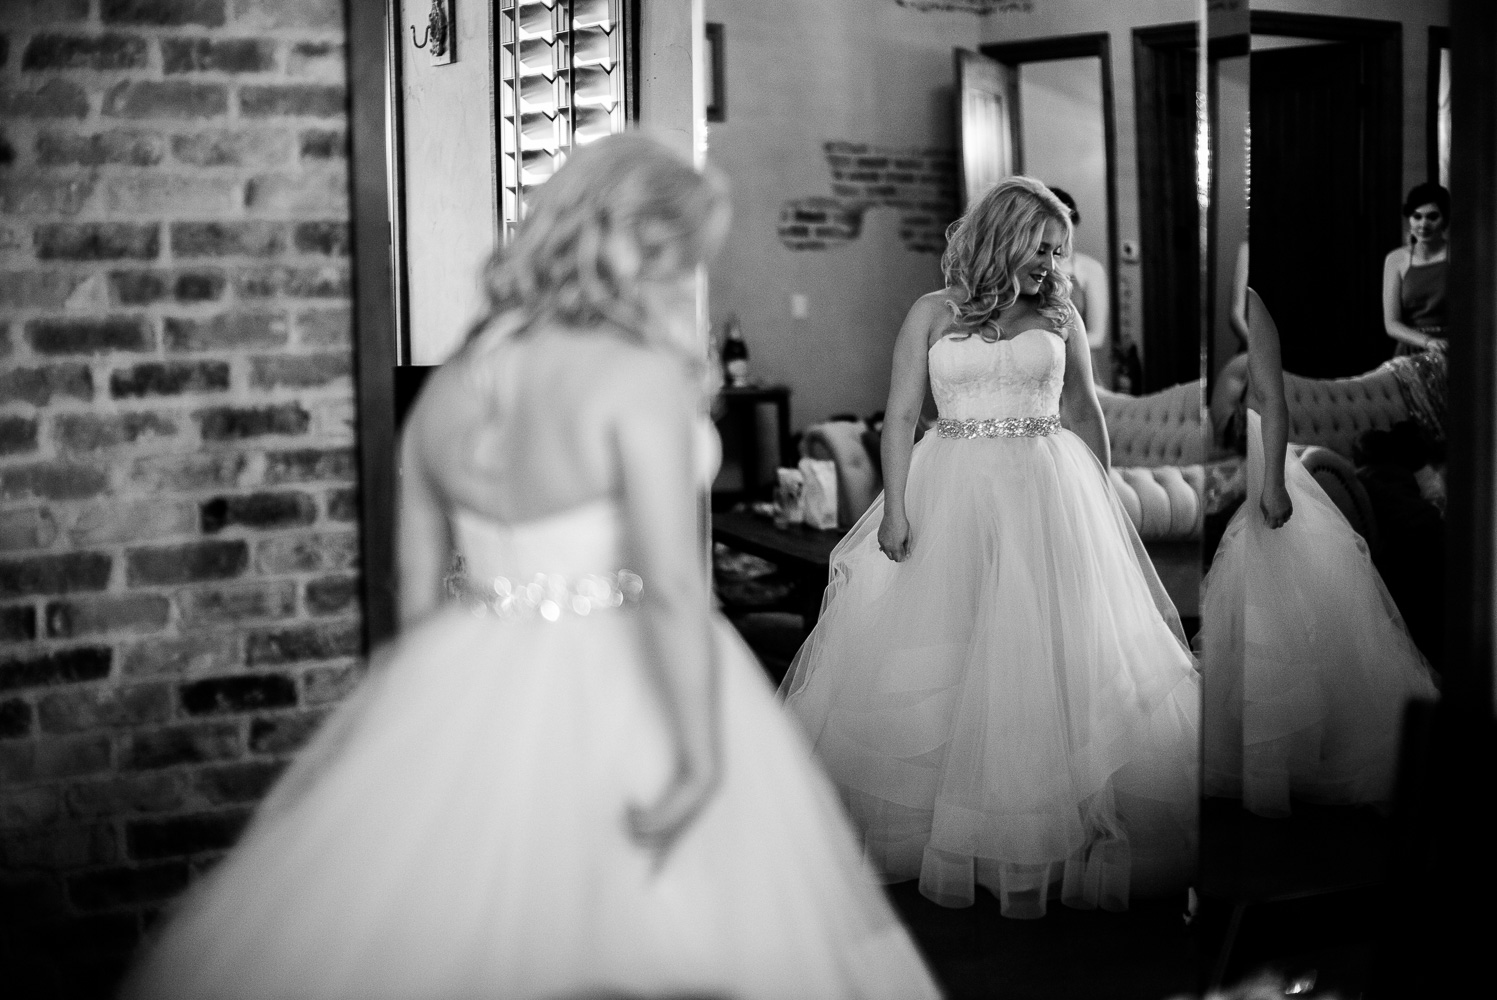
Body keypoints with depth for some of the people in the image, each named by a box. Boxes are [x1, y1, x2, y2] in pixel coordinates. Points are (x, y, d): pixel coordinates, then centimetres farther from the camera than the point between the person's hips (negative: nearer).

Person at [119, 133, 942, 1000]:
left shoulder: (450, 385, 7)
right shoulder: (642, 376, -12)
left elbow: (418, 589, 12)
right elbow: (672, 583, -22)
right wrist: (703, 756, -19)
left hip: (466, 689, 6)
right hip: (627, 695, -6)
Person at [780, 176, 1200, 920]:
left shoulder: (1061, 317, 7)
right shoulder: (932, 314, 3)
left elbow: (1084, 412, 15)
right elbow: (900, 415, 1)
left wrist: (1102, 502, 14)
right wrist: (894, 508, -7)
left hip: (1048, 496, 1)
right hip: (951, 495, -1)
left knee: (1051, 653, -2)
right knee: (926, 658, 1)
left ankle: (1044, 826, 9)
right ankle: (923, 821, 15)